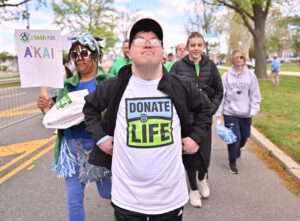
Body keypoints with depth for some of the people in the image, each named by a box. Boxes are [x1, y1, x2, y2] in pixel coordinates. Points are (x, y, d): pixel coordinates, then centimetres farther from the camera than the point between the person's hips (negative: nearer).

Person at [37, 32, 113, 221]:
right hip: (71, 146, 4)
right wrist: (47, 106, -6)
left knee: (106, 192, 18)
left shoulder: (108, 81, -6)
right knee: (74, 200, 11)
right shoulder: (68, 84, 9)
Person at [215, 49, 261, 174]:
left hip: (246, 113, 3)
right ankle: (232, 162, 13)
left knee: (244, 136, 14)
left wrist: (254, 110, -5)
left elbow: (255, 95, 3)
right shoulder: (226, 76, -2)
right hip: (230, 113, -2)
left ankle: (237, 148, 49)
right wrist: (218, 111, -3)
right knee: (234, 137, -6)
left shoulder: (251, 75, 2)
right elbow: (221, 95, -1)